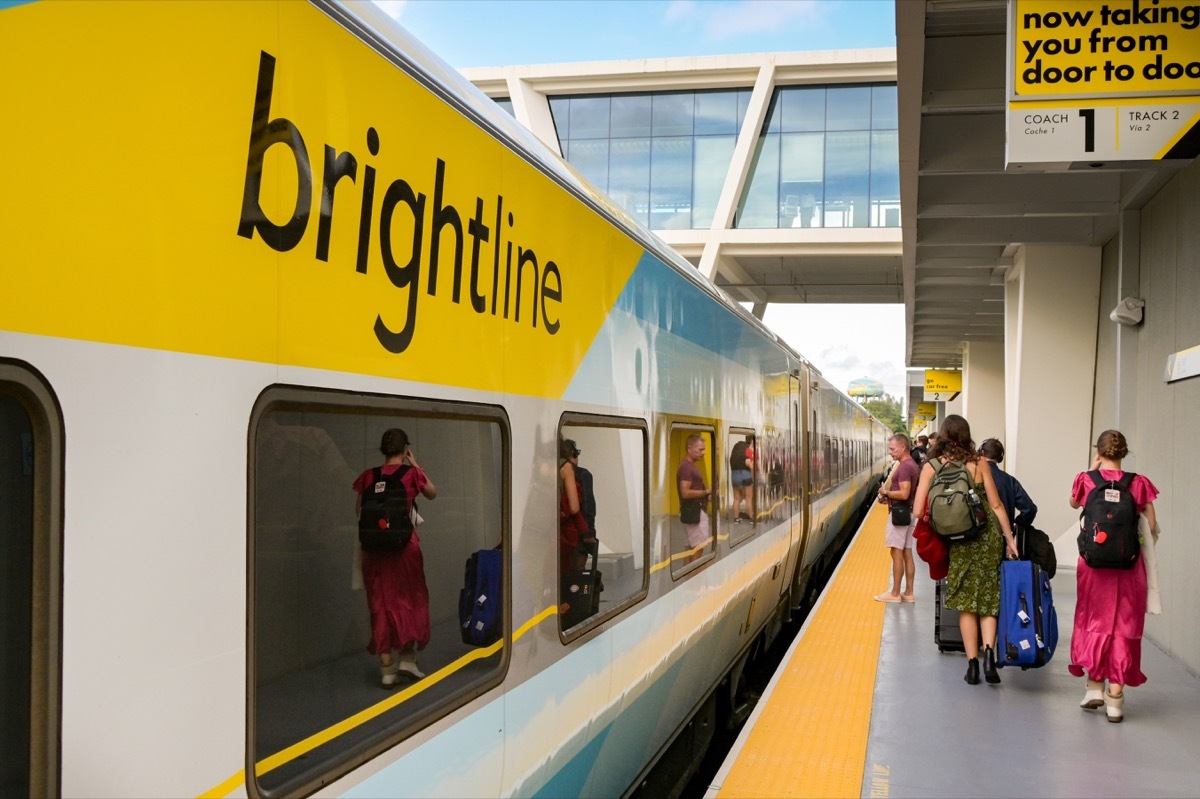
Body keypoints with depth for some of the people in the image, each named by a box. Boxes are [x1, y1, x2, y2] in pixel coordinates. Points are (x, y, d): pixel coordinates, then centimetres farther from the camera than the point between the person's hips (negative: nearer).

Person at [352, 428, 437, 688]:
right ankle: (407, 657, 13)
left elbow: (359, 511, 8)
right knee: (411, 598, 15)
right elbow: (432, 493, 14)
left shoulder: (368, 476, 2)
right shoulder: (411, 474, -4)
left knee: (381, 601, 8)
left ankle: (387, 667, 9)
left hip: (374, 545, 2)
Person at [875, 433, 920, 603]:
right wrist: (890, 497, 11)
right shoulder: (913, 465, 13)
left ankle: (895, 593, 2)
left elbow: (904, 494, -26)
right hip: (908, 513, 10)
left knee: (897, 553, -3)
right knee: (907, 553, 11)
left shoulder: (904, 467, -18)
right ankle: (908, 592, 15)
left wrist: (886, 492, -11)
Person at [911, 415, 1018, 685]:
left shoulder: (931, 467, -1)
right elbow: (996, 505, 3)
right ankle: (989, 652, -11)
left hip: (958, 540, -1)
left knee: (965, 601, 10)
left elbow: (918, 511, -4)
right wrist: (1010, 539, 10)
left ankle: (973, 663, 8)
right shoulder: (979, 463, 2)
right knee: (988, 598, 9)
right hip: (988, 533, 1)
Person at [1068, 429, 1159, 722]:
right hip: (1129, 566, 0)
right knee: (1123, 625, 6)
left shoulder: (1087, 480, -4)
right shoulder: (1139, 483, -5)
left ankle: (1094, 685, 19)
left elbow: (1074, 503, 18)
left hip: (1093, 563, 1)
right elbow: (1152, 526, -2)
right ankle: (1115, 697, 5)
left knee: (1094, 621, 17)